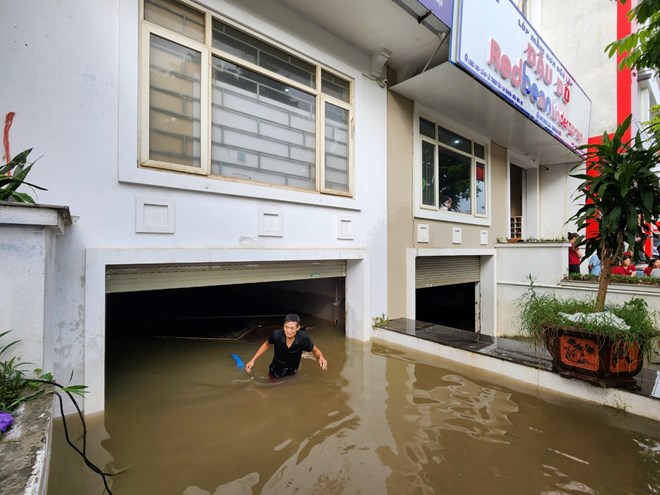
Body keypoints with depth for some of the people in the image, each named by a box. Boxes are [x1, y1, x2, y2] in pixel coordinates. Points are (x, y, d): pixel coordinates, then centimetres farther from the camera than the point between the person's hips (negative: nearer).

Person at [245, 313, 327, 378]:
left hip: (292, 372, 1)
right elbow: (267, 344, -8)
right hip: (276, 369, 0)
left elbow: (315, 350, -15)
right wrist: (253, 360, -11)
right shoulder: (276, 334, -31)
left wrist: (321, 357, -37)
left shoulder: (303, 337, -33)